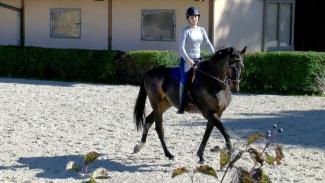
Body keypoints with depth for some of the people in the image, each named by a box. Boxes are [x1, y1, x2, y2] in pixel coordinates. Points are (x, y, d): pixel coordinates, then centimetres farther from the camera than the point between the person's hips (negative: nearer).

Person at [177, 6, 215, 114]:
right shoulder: (185, 30, -7)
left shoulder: (201, 30, 11)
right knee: (185, 80, -19)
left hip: (198, 59, 6)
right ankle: (182, 107, -16)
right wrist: (188, 59, -23)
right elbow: (181, 46, -14)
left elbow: (208, 44, 10)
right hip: (187, 59, -6)